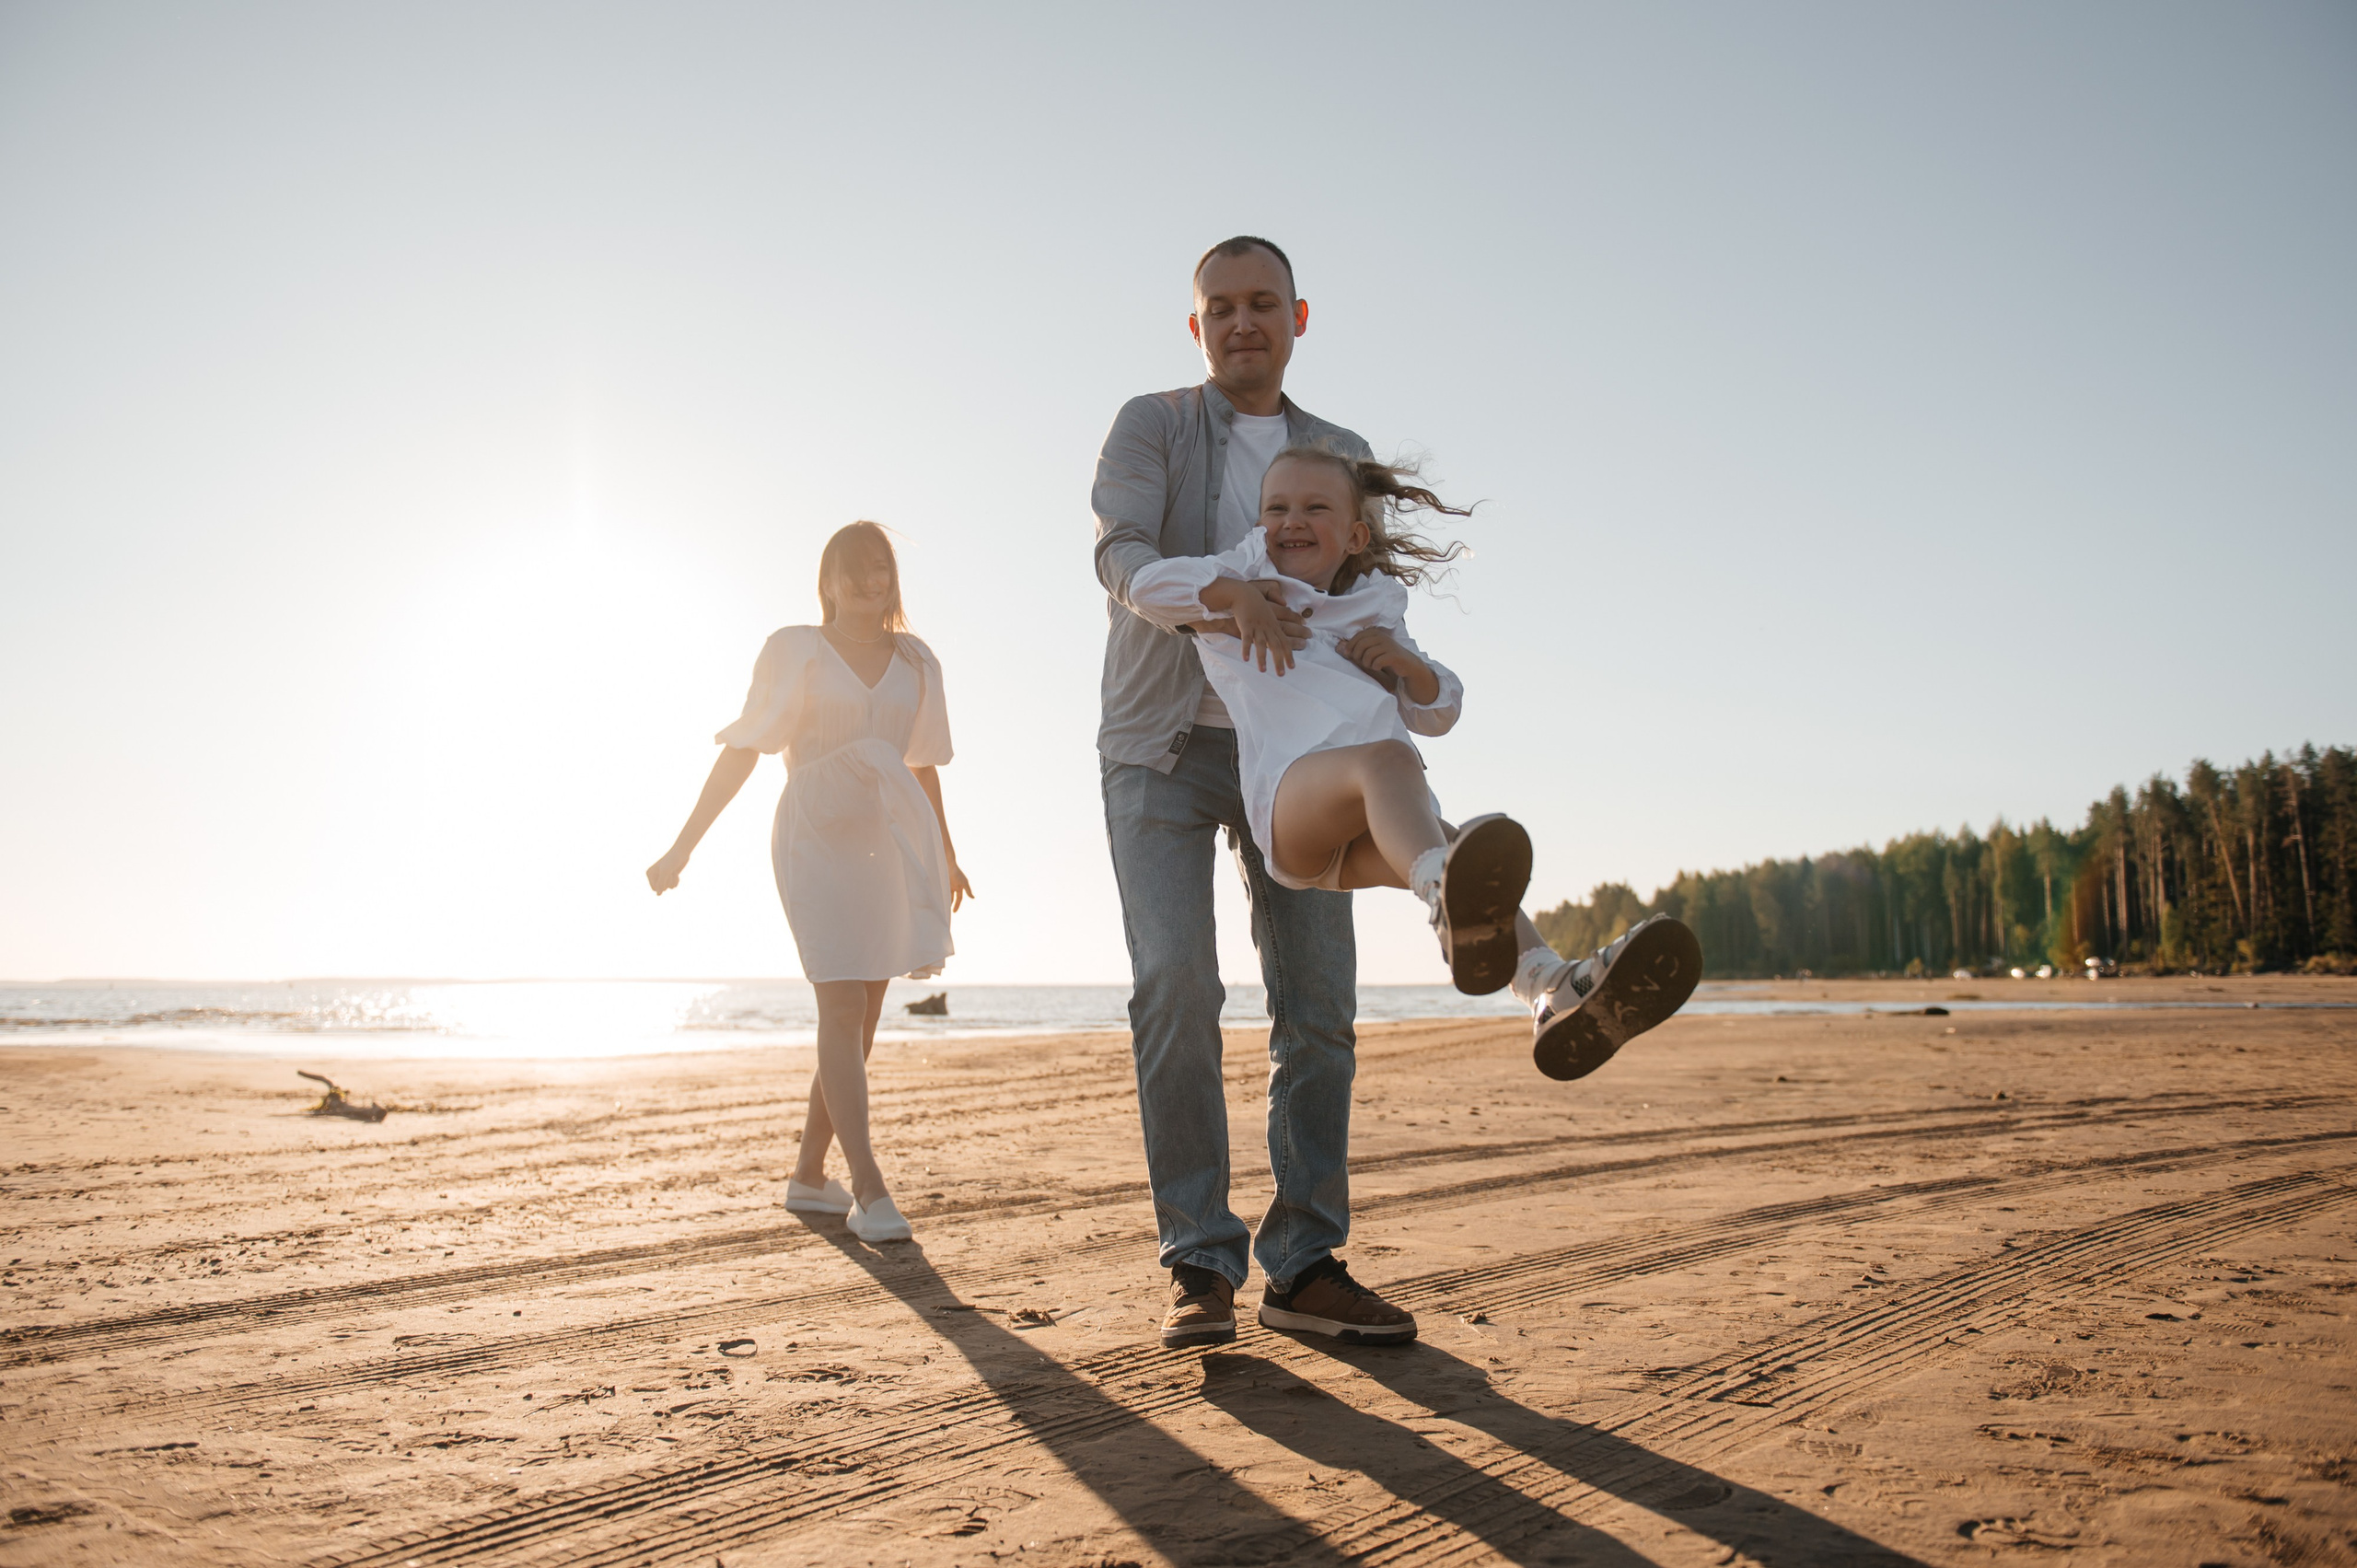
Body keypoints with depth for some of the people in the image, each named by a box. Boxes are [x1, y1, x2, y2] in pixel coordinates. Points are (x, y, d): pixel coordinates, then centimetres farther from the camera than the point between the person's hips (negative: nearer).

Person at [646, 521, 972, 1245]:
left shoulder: (915, 662, 13)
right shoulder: (794, 651, 2)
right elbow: (742, 751, 0)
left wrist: (946, 854, 27)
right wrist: (683, 847, -4)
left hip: (891, 846, 5)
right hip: (818, 839, -5)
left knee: (860, 1019, 7)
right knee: (843, 1006, -15)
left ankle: (808, 1176, 20)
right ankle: (869, 1192, -18)